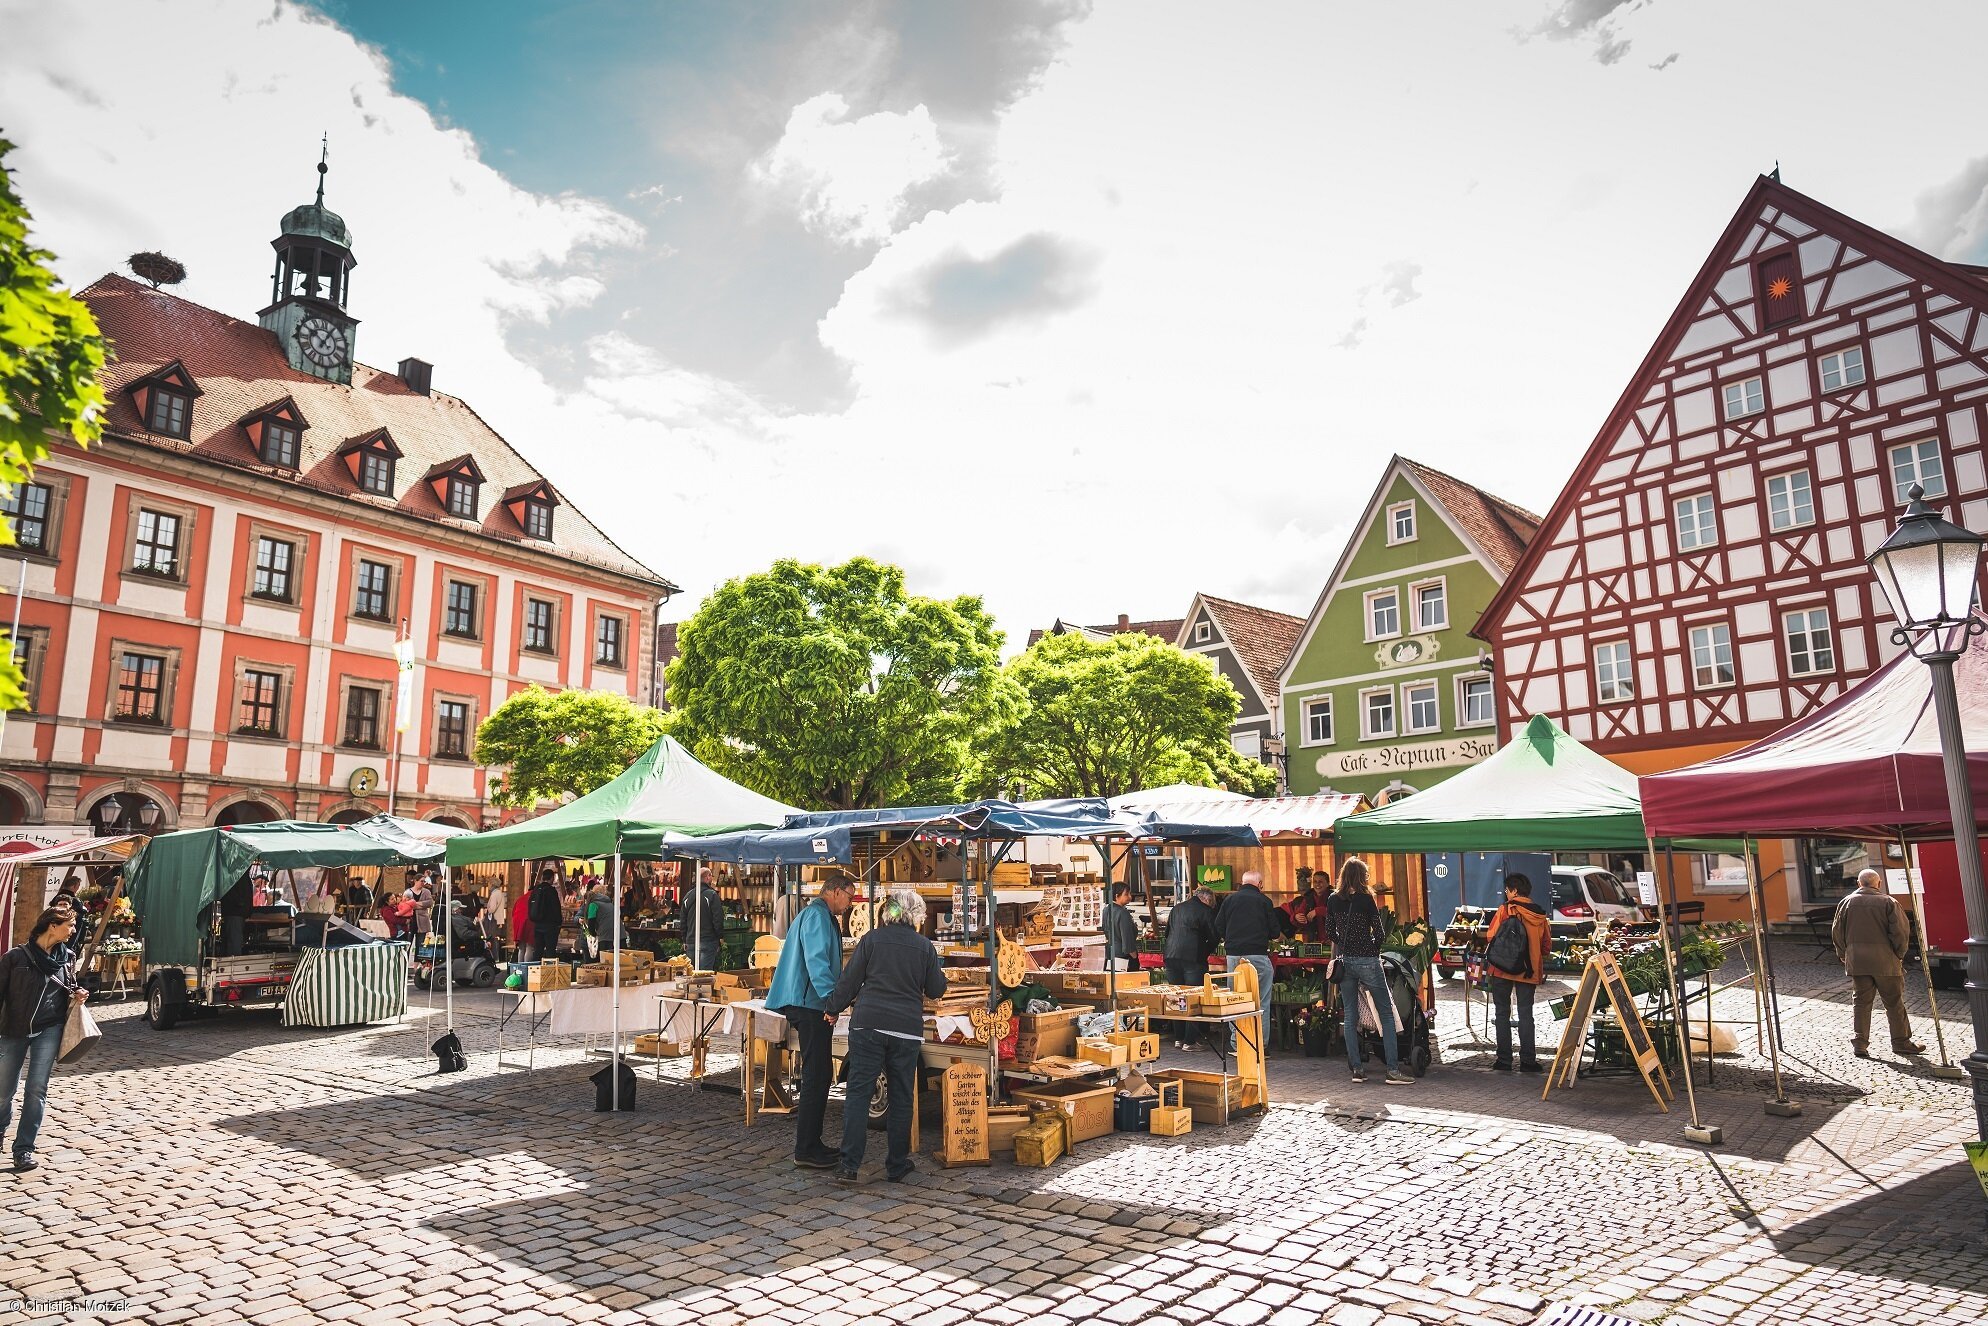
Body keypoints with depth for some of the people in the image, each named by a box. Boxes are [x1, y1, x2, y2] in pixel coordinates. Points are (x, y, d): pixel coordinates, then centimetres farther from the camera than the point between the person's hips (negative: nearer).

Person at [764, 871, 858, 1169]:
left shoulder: (816, 915, 21)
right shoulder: (817, 916, -13)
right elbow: (816, 960, -26)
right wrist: (831, 998, -33)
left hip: (808, 1005, 11)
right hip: (811, 1004, -11)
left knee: (819, 1074, 16)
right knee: (816, 1076, -7)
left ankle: (811, 1142, 24)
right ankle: (805, 1150, -1)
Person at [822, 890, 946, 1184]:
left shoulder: (871, 939, 3)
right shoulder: (924, 946, 4)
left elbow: (849, 982, 4)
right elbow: (936, 990, 10)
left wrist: (832, 1007, 18)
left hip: (868, 1024, 0)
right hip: (907, 1029, 0)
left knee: (858, 1093, 3)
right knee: (902, 1098, 10)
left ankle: (849, 1166, -1)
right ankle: (897, 1166, 18)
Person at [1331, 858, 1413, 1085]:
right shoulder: (1366, 899, -9)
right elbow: (1380, 934, -8)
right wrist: (1371, 948, 9)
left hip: (1345, 961, 5)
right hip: (1367, 961, -5)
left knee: (1350, 1016, 9)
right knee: (1386, 1014, 3)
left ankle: (1356, 1068, 10)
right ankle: (1393, 1069, -1)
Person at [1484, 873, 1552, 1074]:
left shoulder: (1505, 910, -10)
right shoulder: (1540, 915, 3)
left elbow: (1492, 938, -11)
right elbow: (1547, 945, 8)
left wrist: (1489, 968, 4)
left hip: (1502, 969, -3)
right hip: (1530, 971, 3)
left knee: (1503, 1014, 6)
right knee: (1526, 1014, 9)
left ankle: (1504, 1059, 6)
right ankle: (1528, 1061, 5)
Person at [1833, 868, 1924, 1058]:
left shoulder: (1847, 902, 5)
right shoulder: (1889, 902, -5)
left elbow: (1837, 931, 6)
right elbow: (1901, 931, -9)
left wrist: (1843, 954, 17)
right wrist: (1900, 954, 4)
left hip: (1857, 962, 3)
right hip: (1885, 962, -3)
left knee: (1861, 1001, 7)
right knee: (1894, 1002, 8)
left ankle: (1860, 1042, 6)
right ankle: (1901, 1041, 15)